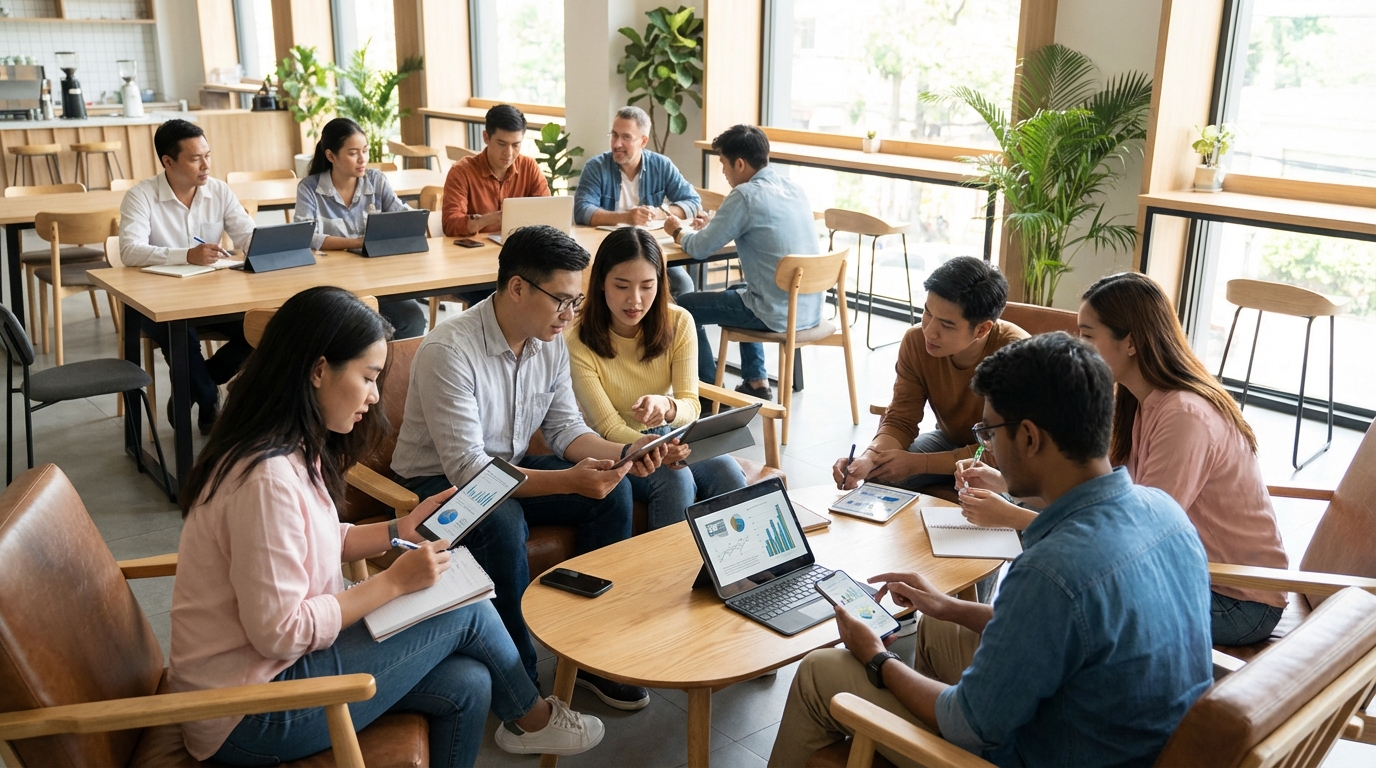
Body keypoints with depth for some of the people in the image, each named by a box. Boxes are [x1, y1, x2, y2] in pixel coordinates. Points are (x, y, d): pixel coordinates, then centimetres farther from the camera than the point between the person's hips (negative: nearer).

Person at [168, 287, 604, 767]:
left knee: (466, 685, 0)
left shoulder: (292, 450, 3)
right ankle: (532, 719, 23)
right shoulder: (268, 477, -28)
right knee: (468, 612, -4)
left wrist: (400, 530, 6)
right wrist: (395, 581, -18)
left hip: (274, 661, 9)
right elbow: (279, 632, -26)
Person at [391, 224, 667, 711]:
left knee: (612, 489, -12)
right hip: (439, 481, -7)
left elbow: (565, 428, 3)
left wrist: (623, 452, -19)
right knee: (503, 522, -37)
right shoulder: (449, 351, -28)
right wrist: (569, 480, -40)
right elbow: (466, 470, -31)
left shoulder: (551, 343, -4)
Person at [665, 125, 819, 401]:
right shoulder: (793, 188, 7)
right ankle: (756, 383, 33)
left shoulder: (745, 195, -16)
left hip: (778, 314, -8)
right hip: (810, 310, 8)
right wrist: (713, 228, 22)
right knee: (736, 292, 36)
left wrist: (678, 231, 11)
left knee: (683, 307, 9)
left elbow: (701, 249, -9)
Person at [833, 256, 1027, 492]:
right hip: (951, 442, 4)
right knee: (880, 475, -19)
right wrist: (869, 458, -37)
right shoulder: (917, 341, -19)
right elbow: (900, 420, -14)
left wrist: (918, 463, -32)